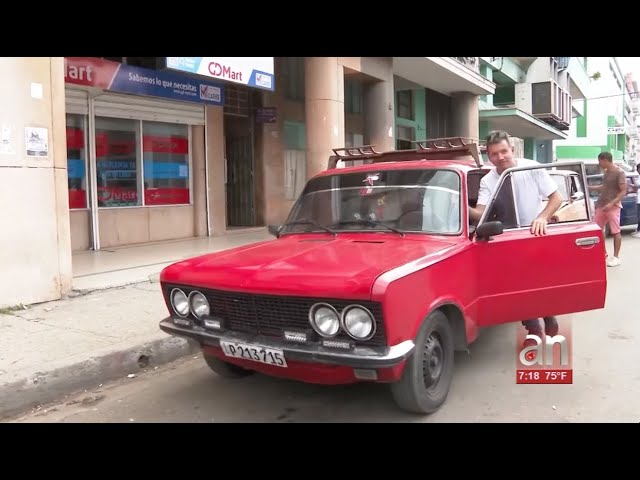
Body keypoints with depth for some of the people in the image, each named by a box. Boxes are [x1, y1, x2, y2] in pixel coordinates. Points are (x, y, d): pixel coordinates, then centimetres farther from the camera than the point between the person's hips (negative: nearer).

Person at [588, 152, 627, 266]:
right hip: (601, 205, 8)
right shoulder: (606, 172, 12)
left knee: (615, 232, -1)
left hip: (613, 206, -8)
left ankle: (616, 257, 5)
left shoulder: (619, 173, -12)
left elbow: (623, 192, -15)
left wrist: (612, 203, -24)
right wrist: (589, 188, 23)